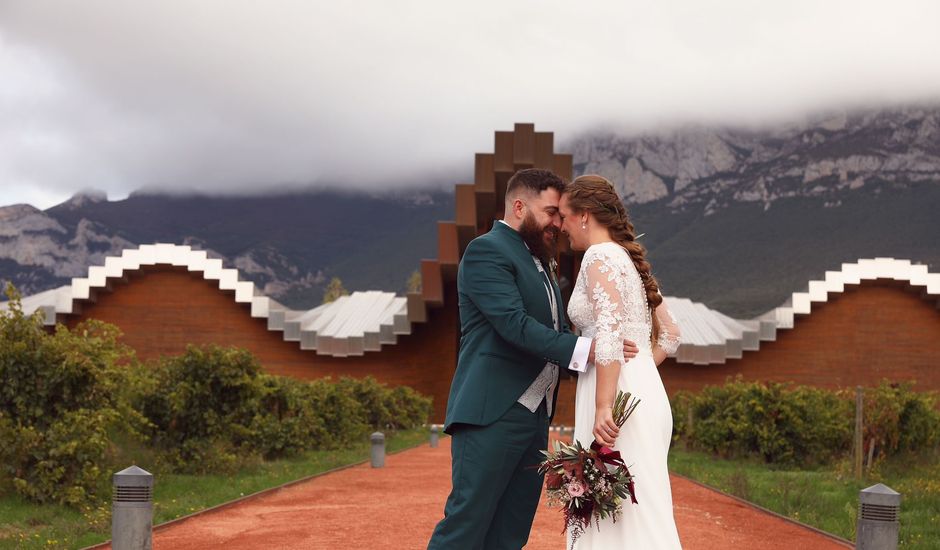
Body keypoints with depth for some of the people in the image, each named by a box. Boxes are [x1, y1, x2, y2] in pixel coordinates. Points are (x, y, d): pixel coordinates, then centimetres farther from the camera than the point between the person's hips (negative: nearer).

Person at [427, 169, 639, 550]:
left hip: (533, 416, 9)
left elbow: (557, 331, 21)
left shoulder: (537, 261, 21)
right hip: (492, 415, -9)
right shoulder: (487, 251, -7)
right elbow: (514, 323, -20)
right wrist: (583, 349, -26)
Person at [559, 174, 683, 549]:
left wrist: (604, 406, -24)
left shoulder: (600, 256, -8)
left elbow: (610, 332, -21)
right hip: (643, 390, 9)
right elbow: (669, 335, 23)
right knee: (613, 513, 11)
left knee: (631, 513, -8)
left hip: (619, 395, -9)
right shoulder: (629, 258, 19)